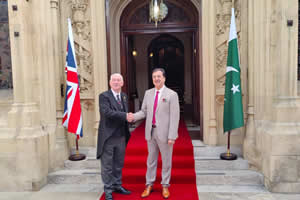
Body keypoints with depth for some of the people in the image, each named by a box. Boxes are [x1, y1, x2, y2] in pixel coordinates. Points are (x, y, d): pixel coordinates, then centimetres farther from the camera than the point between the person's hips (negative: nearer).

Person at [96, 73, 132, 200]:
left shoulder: (124, 96, 13)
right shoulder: (104, 96, -9)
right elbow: (107, 112, -23)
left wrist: (129, 117, 4)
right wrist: (125, 116, -25)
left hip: (121, 136, 6)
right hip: (108, 137, -6)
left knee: (119, 164, 17)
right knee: (107, 165, 5)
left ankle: (117, 186, 33)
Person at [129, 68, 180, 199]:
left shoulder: (172, 94, -7)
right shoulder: (148, 93, 8)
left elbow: (174, 117, -11)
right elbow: (144, 111, 9)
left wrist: (172, 136, -16)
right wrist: (134, 117, -11)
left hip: (164, 133, -4)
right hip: (151, 132, 4)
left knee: (166, 161, 9)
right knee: (151, 160, 13)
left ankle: (165, 186, 25)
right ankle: (149, 185, 26)